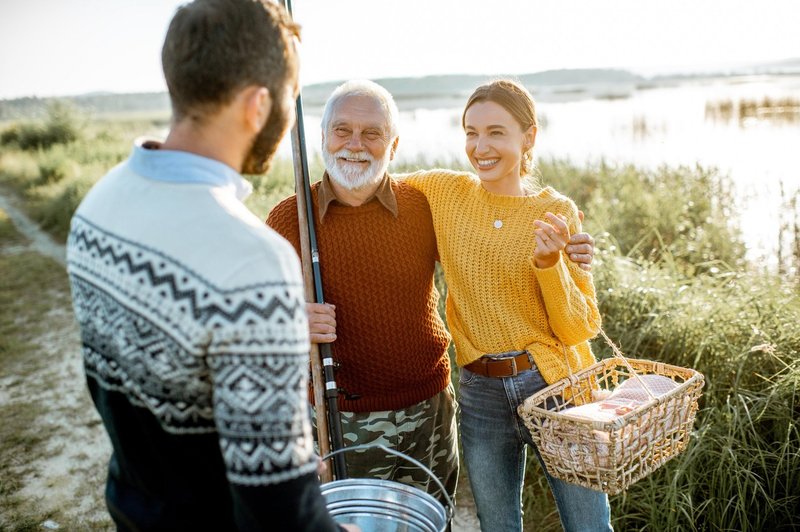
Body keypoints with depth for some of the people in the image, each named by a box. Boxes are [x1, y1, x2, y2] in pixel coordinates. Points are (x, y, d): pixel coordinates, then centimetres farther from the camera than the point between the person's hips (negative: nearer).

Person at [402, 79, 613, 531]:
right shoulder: (443, 191, -2)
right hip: (481, 393, 2)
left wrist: (549, 263, -24)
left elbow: (581, 328, -9)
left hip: (557, 385, -1)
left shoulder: (557, 212, -7)